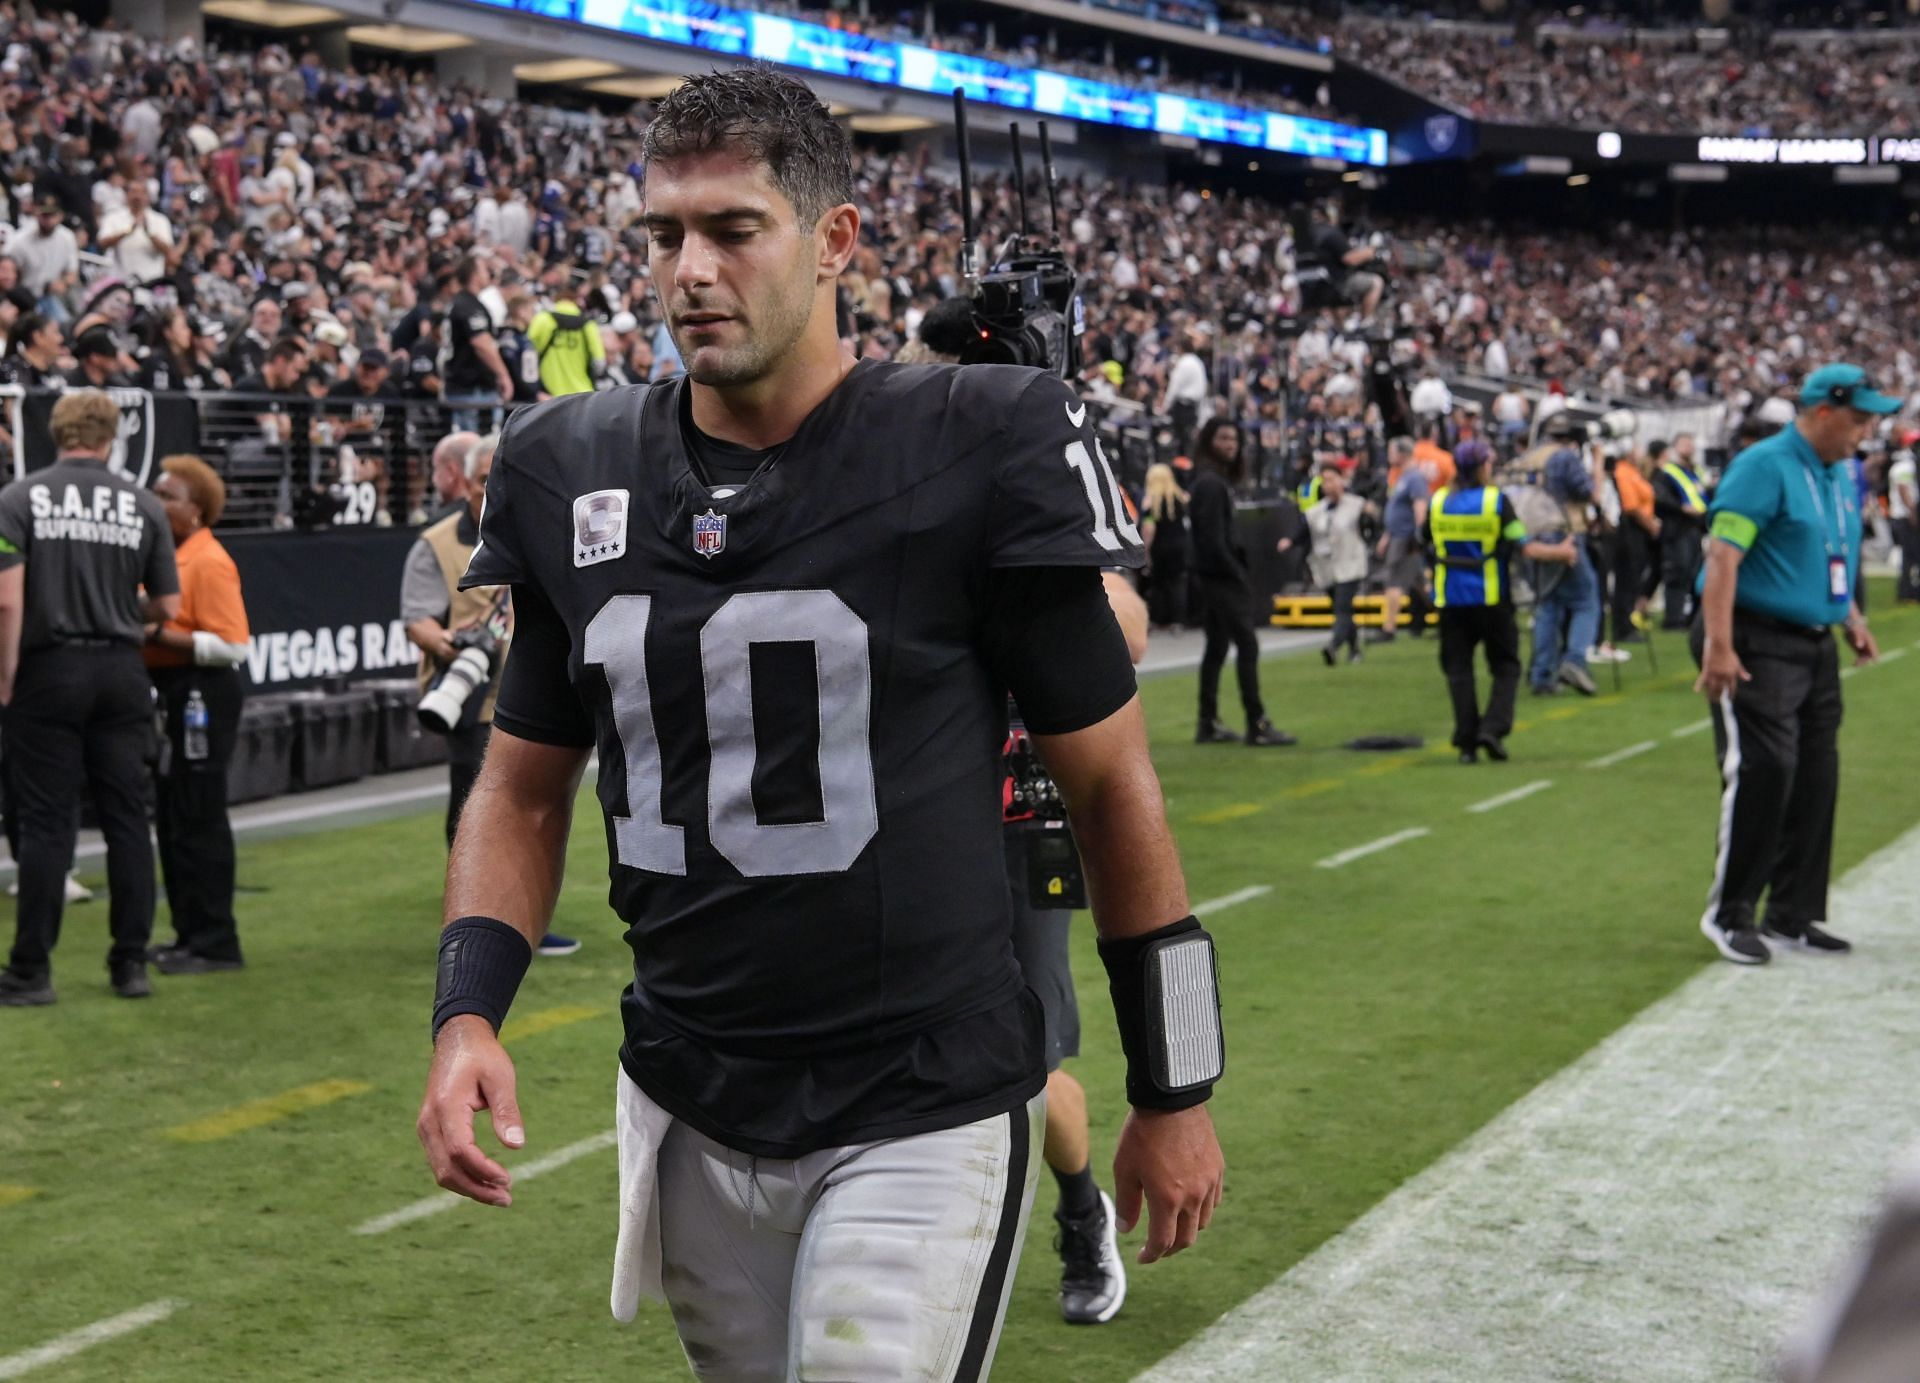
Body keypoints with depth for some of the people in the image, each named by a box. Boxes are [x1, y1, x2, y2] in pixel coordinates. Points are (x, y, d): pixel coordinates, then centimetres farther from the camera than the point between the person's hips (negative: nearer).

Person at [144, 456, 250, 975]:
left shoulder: (209, 562, -14)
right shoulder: (168, 556, 13)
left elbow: (232, 645, -20)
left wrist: (158, 635, -21)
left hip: (201, 698, -9)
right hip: (169, 697, 9)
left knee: (198, 820, -5)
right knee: (170, 819, 13)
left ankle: (215, 942, 2)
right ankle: (190, 933, 22)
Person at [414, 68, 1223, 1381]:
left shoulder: (979, 456, -11)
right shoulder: (577, 476, 3)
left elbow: (1111, 782, -3)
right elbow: (525, 785, 12)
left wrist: (1173, 1095, 2)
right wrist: (468, 1013, -4)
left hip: (923, 1119, -5)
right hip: (690, 1111, 5)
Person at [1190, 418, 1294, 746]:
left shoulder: (1218, 481, 17)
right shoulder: (1210, 483, -14)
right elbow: (1212, 539, -20)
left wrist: (1240, 571, 9)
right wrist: (1239, 576, -17)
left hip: (1212, 579, 10)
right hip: (1221, 577, -10)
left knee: (1216, 647, 11)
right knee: (1247, 644, -10)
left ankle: (1209, 725, 14)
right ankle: (1257, 725, -11)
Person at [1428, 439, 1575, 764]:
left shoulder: (1437, 502, 1)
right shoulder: (1497, 501, -7)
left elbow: (1428, 548, 11)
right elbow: (1524, 548, -8)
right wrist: (1561, 552, 6)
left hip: (1451, 599, 2)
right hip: (1491, 599, -2)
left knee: (1458, 669, 7)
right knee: (1506, 667, 11)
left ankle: (1466, 742, 2)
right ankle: (1492, 728, -6)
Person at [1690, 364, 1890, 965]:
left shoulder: (1840, 476, 15)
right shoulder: (1764, 466, -12)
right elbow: (1723, 556, -20)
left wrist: (1852, 619, 17)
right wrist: (1718, 646, -28)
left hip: (1815, 646, 9)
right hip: (1757, 641, -9)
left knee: (1816, 776, 8)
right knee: (1762, 770, -12)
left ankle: (1793, 916, 17)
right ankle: (1729, 913, 0)